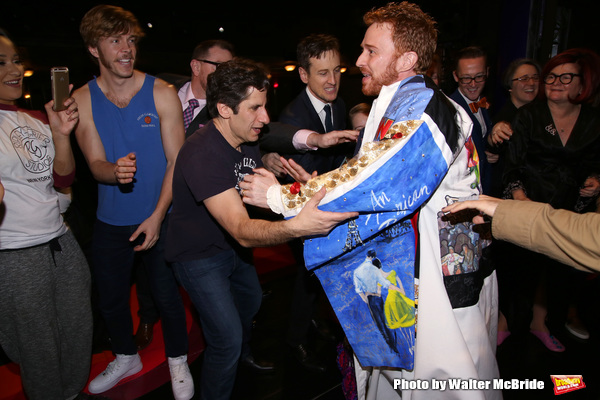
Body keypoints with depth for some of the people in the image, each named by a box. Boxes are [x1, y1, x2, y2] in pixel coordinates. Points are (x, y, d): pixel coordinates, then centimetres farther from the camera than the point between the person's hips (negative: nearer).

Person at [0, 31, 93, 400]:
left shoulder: (38, 119, 10)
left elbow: (64, 179, 6)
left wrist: (61, 134, -9)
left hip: (62, 243, 6)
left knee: (79, 335, 19)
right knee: (40, 350, 12)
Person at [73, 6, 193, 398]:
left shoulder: (162, 93, -10)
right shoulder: (83, 99, -4)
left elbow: (176, 160, -11)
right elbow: (95, 165, -6)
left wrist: (157, 217, -17)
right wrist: (116, 170, -31)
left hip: (160, 217, -3)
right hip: (110, 221, 3)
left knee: (167, 295, 9)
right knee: (110, 298, 19)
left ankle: (178, 361, 36)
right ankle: (127, 357, 46)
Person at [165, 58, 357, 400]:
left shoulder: (248, 139, -9)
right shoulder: (202, 154, -37)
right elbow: (243, 231, -46)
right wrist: (297, 227, -63)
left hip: (232, 244, 9)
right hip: (200, 255, -9)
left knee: (251, 300, 29)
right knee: (227, 340, -9)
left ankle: (244, 354, 61)